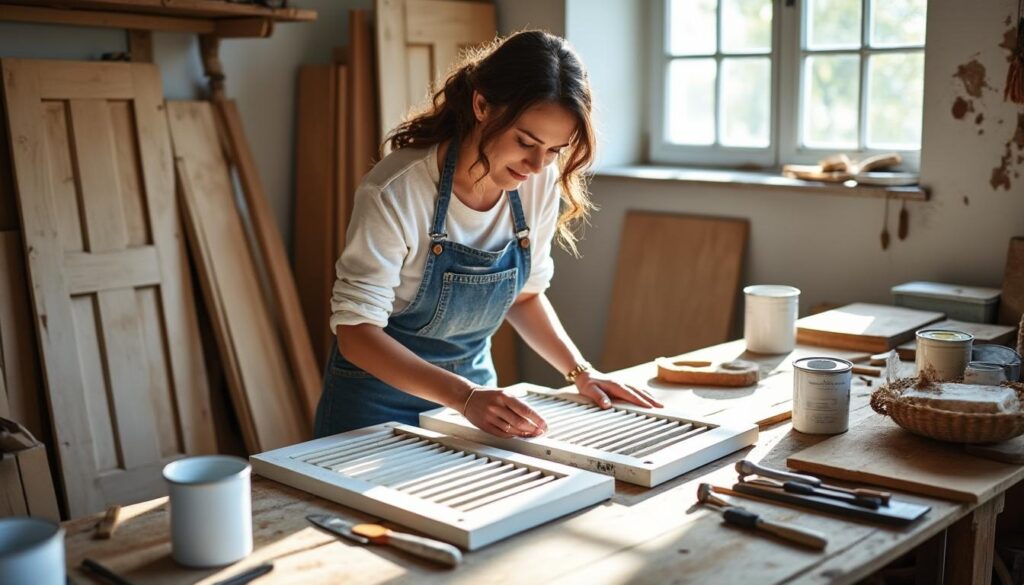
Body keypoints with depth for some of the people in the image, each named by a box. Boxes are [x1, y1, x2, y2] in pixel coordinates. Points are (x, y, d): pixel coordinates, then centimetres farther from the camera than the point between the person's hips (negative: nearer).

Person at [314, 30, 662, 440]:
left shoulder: (542, 182, -11)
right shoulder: (396, 192, -27)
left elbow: (525, 294, 4)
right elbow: (357, 332, -26)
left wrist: (580, 372, -8)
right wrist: (466, 396, -36)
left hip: (475, 387, 5)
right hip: (381, 402, -4)